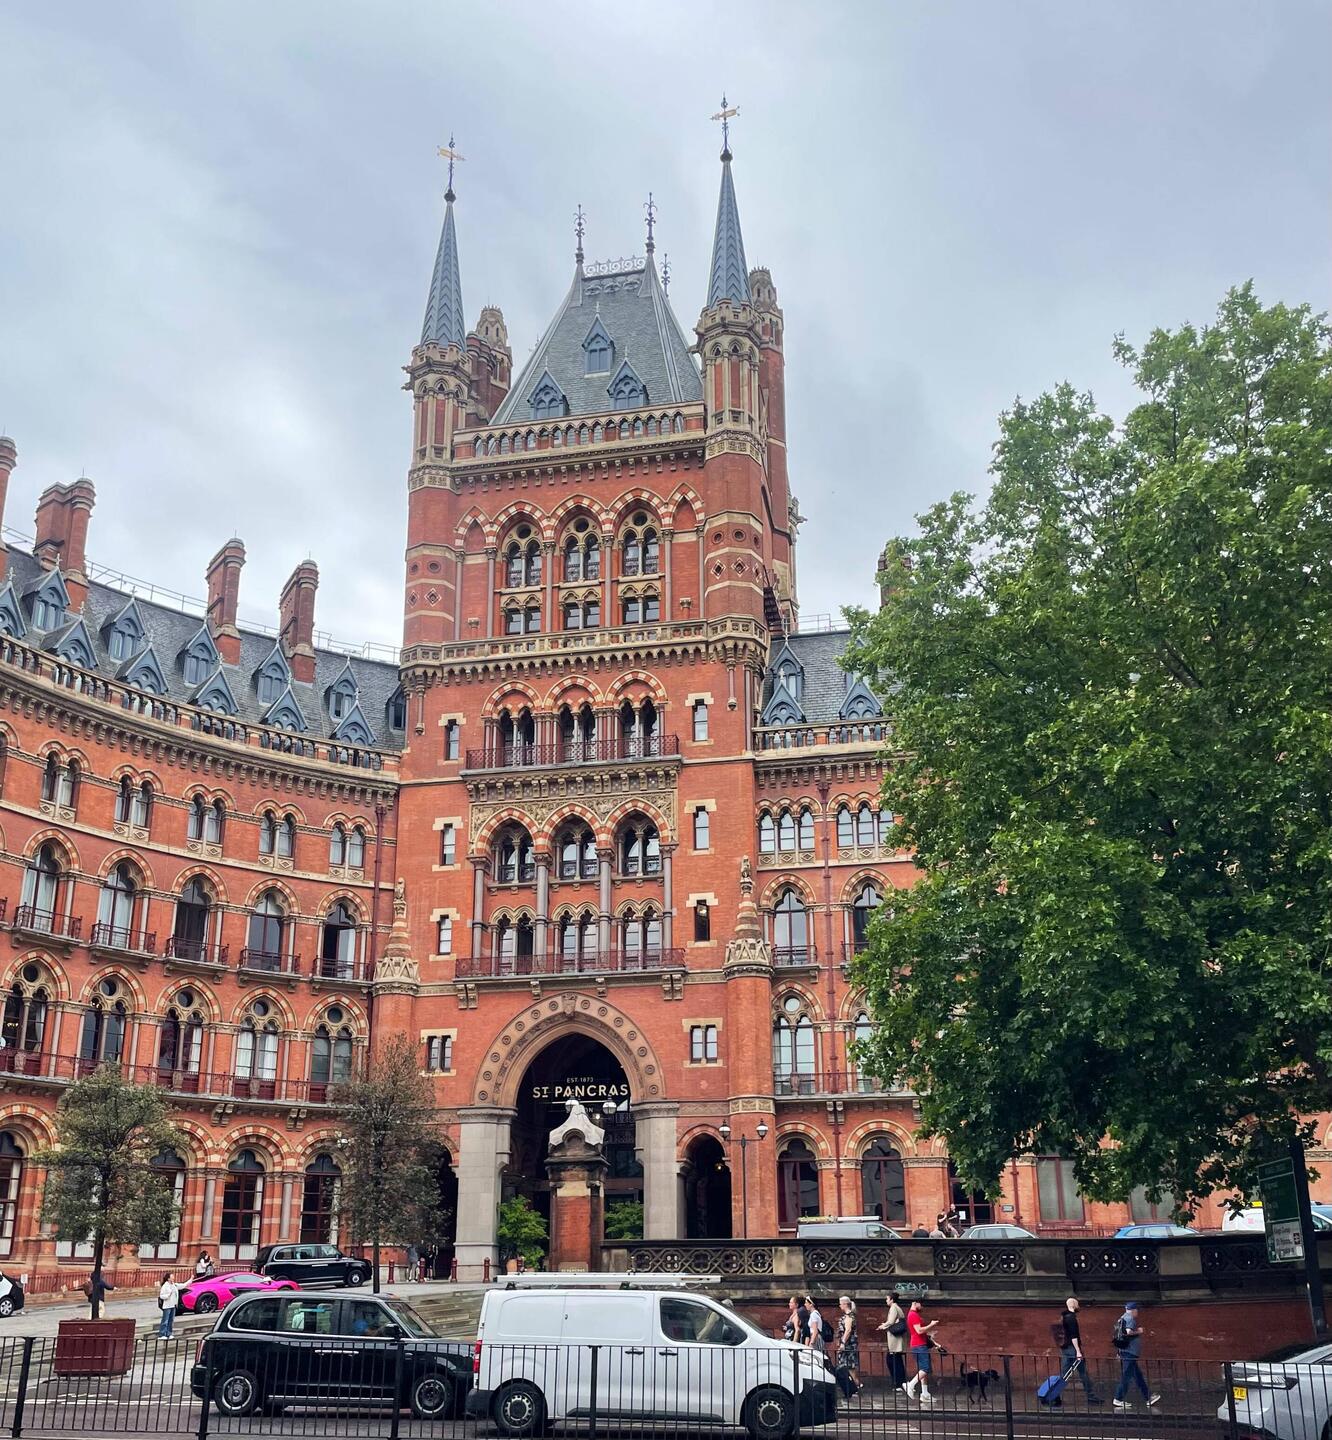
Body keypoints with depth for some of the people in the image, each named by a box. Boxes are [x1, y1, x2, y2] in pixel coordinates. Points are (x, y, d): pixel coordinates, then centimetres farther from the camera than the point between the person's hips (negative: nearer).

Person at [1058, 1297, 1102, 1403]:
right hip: (1072, 1348, -9)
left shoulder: (1064, 1317, 15)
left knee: (1065, 1375, 9)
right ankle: (1091, 1397, 2)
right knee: (1083, 1374, -1)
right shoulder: (1071, 1317, -14)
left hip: (1065, 1349, 9)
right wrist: (1078, 1351, -22)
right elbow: (1073, 1336, -20)